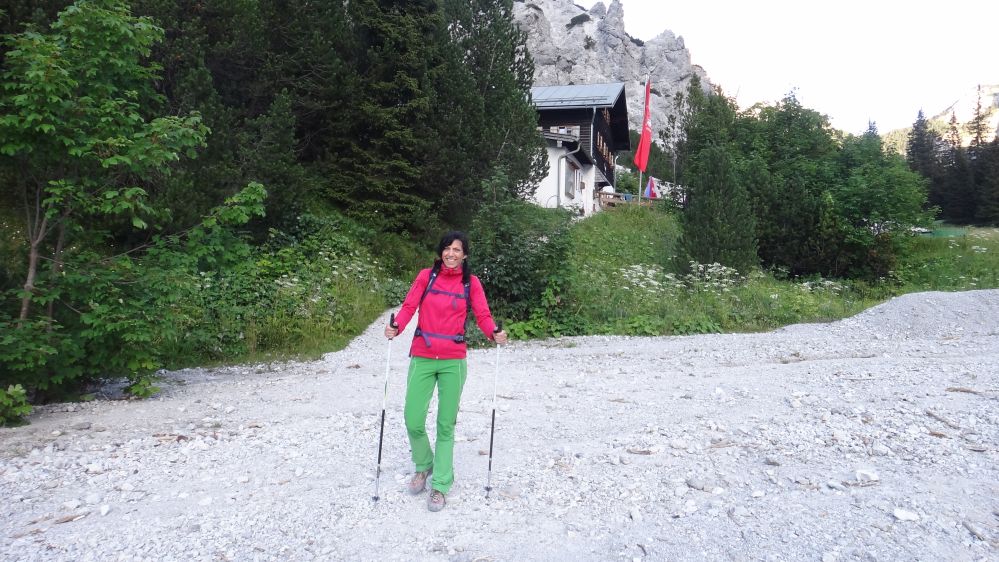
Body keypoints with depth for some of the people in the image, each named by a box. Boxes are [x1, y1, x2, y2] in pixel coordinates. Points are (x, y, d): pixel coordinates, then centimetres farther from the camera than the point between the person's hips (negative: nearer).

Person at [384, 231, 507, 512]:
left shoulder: (471, 283, 4)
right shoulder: (426, 277, 4)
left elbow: (483, 314, -3)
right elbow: (409, 306, -4)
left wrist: (494, 333, -23)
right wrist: (396, 327, -23)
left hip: (453, 361, 0)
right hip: (422, 358, 1)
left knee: (446, 425, 5)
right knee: (413, 421, -1)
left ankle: (440, 486, 19)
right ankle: (424, 465, 29)